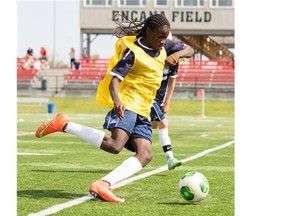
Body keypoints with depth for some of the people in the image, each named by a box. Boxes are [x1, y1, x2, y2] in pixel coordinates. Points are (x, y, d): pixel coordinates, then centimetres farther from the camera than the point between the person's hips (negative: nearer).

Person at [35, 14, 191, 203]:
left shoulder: (161, 52, 15)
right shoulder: (133, 51, -9)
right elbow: (115, 78, -21)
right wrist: (117, 100, -39)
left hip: (142, 112, 8)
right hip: (126, 104, -8)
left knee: (145, 155, -14)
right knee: (114, 145, -29)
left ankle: (103, 185, -26)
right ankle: (64, 125, -15)